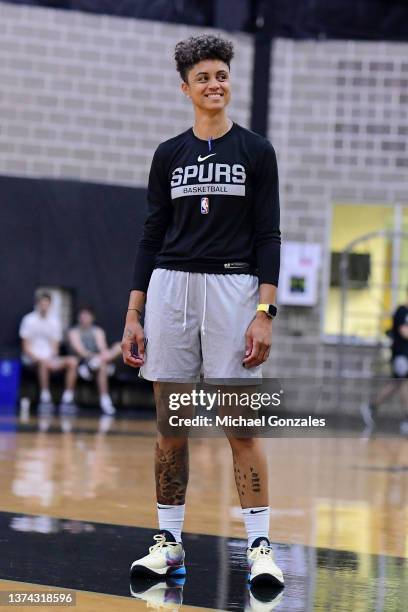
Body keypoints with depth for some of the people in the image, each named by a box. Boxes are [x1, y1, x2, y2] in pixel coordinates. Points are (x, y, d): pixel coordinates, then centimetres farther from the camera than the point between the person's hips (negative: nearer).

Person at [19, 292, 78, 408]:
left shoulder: (54, 321, 11)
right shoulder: (29, 320, -3)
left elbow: (55, 347, 11)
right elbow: (26, 347, -6)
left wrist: (52, 359, -10)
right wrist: (40, 358, -20)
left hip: (49, 358, 5)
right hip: (32, 358, -5)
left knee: (73, 361, -19)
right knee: (44, 362, -40)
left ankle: (67, 398, -20)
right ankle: (45, 398, -32)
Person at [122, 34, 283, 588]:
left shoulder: (256, 151, 3)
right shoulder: (168, 155, 10)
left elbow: (269, 236, 0)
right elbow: (153, 236, 11)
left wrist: (265, 313, -9)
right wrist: (134, 315, 6)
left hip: (234, 289, -3)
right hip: (170, 289, 3)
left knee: (242, 428, -6)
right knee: (170, 427, 4)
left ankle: (260, 546, -2)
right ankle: (169, 542, 13)